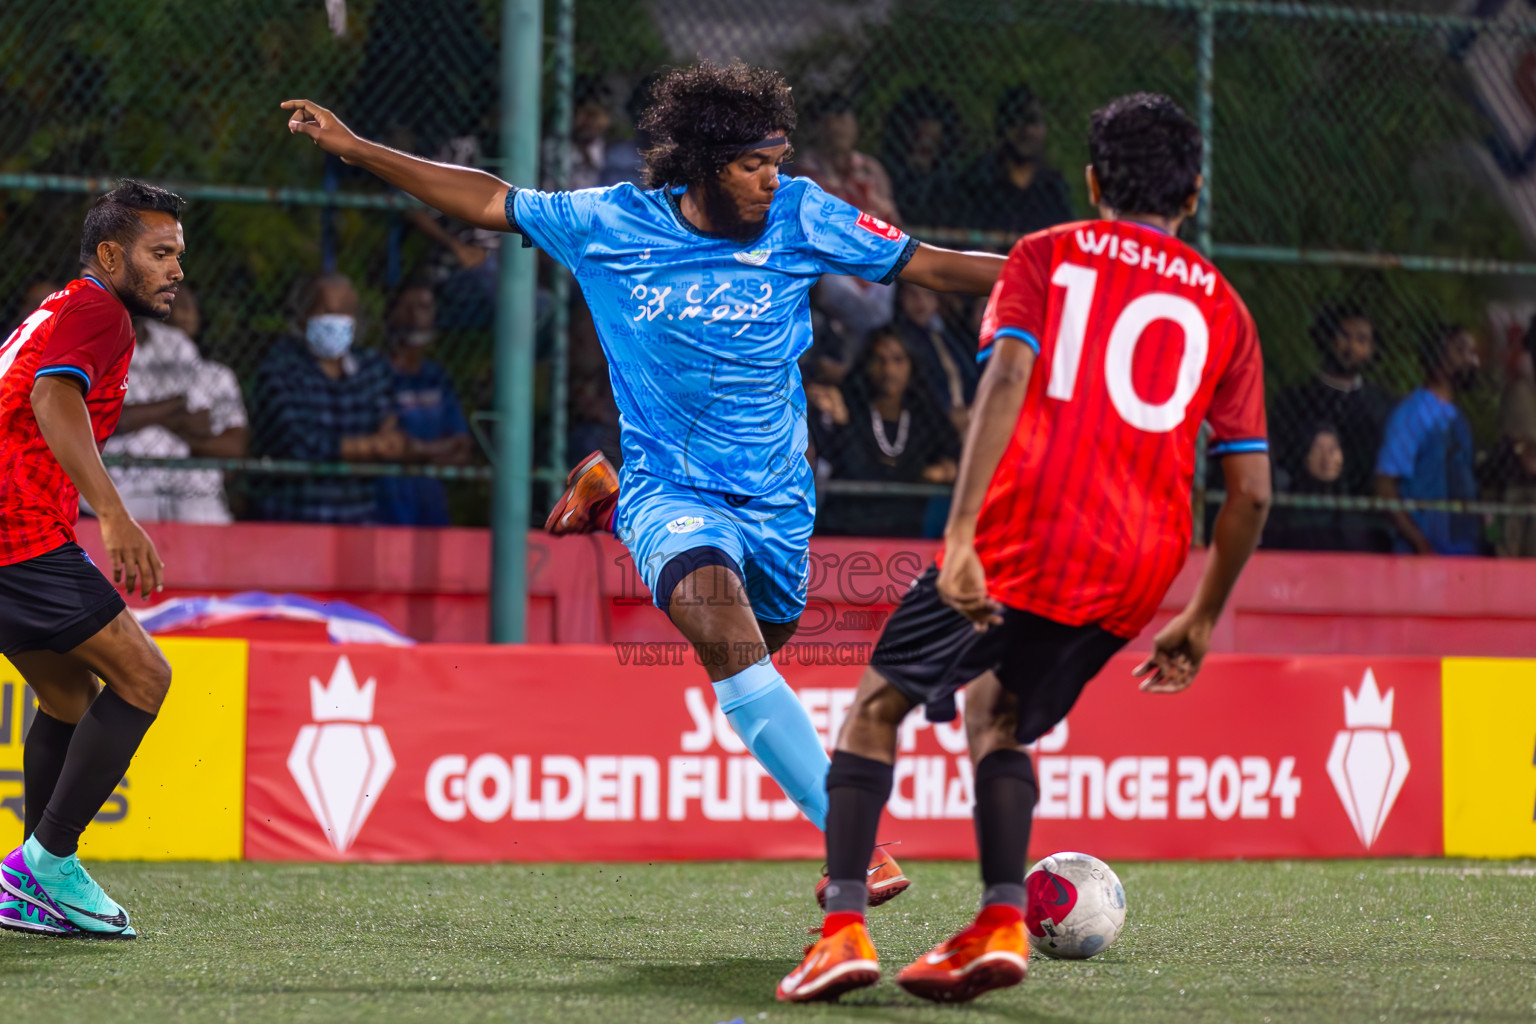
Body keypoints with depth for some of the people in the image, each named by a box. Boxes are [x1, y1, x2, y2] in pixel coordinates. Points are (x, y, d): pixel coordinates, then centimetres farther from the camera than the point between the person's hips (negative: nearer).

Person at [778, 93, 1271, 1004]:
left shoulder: (1048, 256, 11)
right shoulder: (1223, 307, 18)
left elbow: (1007, 381, -9)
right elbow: (1252, 491, 13)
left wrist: (960, 534, -16)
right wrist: (1201, 622, 23)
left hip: (1027, 534, -4)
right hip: (1140, 573, 4)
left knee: (880, 703, 12)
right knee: (1000, 720, 24)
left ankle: (845, 927, -3)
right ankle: (1001, 923, 4)